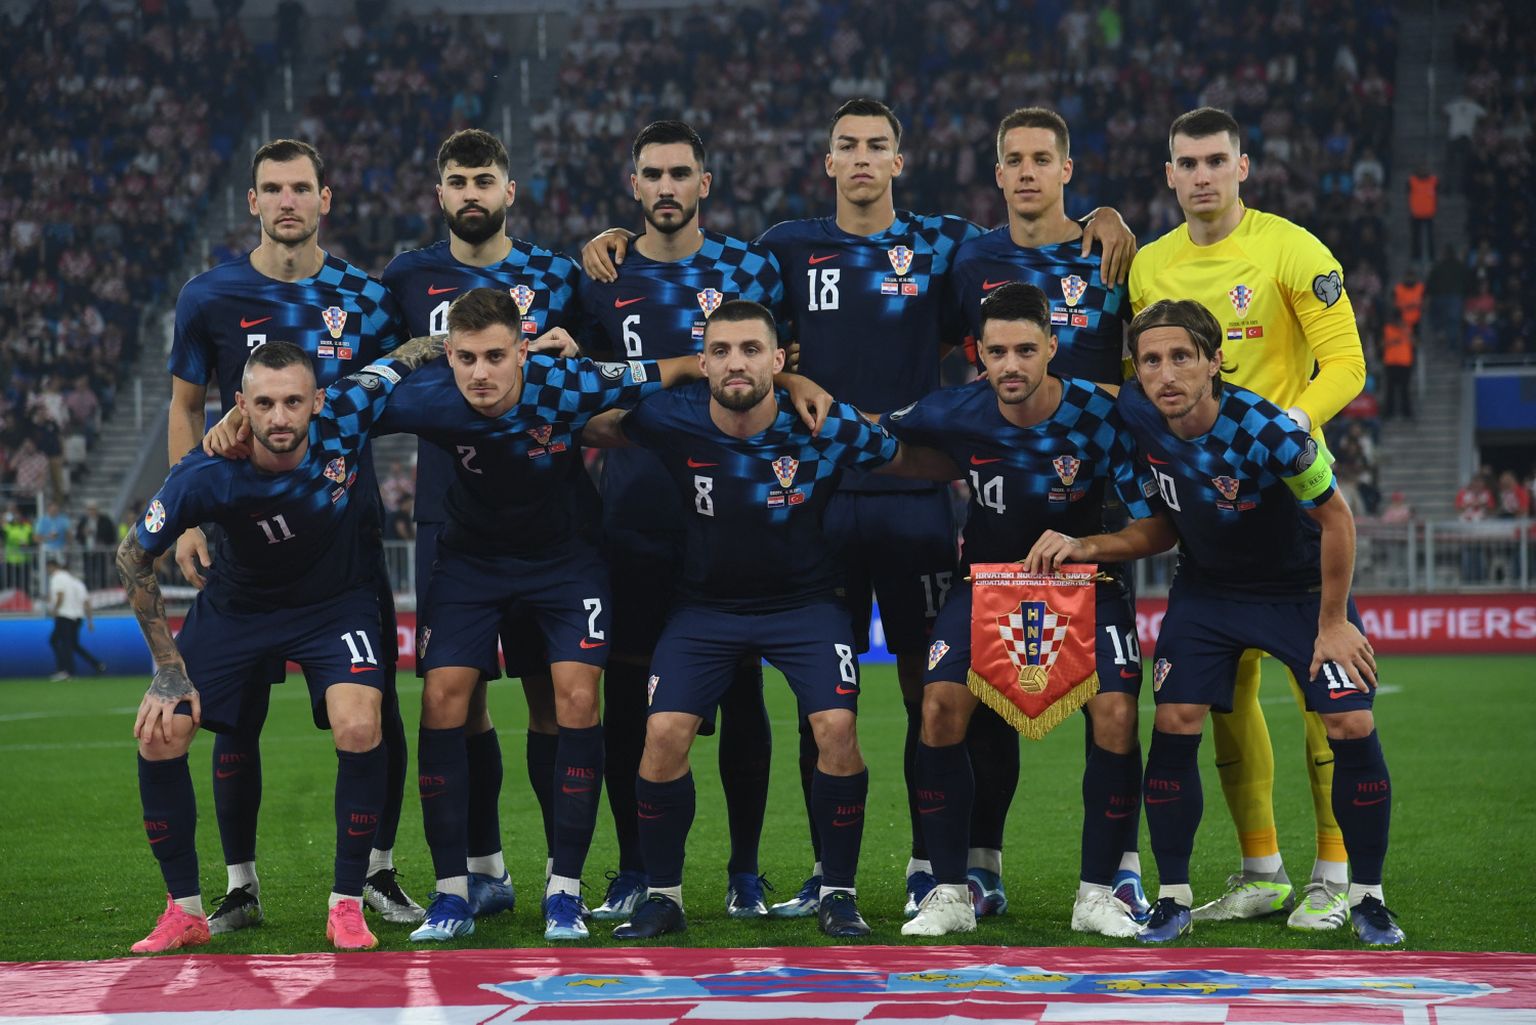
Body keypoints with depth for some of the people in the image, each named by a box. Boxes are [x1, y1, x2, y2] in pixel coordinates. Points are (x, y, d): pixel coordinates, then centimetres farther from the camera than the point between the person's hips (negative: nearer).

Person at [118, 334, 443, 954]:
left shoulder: (346, 416, -27)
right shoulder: (207, 476, -29)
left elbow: (420, 351, -7)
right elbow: (133, 556, -12)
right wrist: (168, 666, -12)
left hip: (337, 602, 0)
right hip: (237, 606, 0)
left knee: (360, 729, -24)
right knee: (159, 736, -11)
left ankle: (347, 904, -7)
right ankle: (184, 911, 5)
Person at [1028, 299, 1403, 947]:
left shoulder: (1267, 431, -32)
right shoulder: (1136, 415, -17)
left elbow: (1336, 519, -17)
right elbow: (1162, 527, -2)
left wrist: (1333, 623, -13)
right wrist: (1085, 549, -16)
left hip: (1302, 589, -3)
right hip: (1206, 590, 3)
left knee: (1352, 726, -13)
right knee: (1174, 724, -11)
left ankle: (1365, 898, 4)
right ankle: (1173, 899, 1)